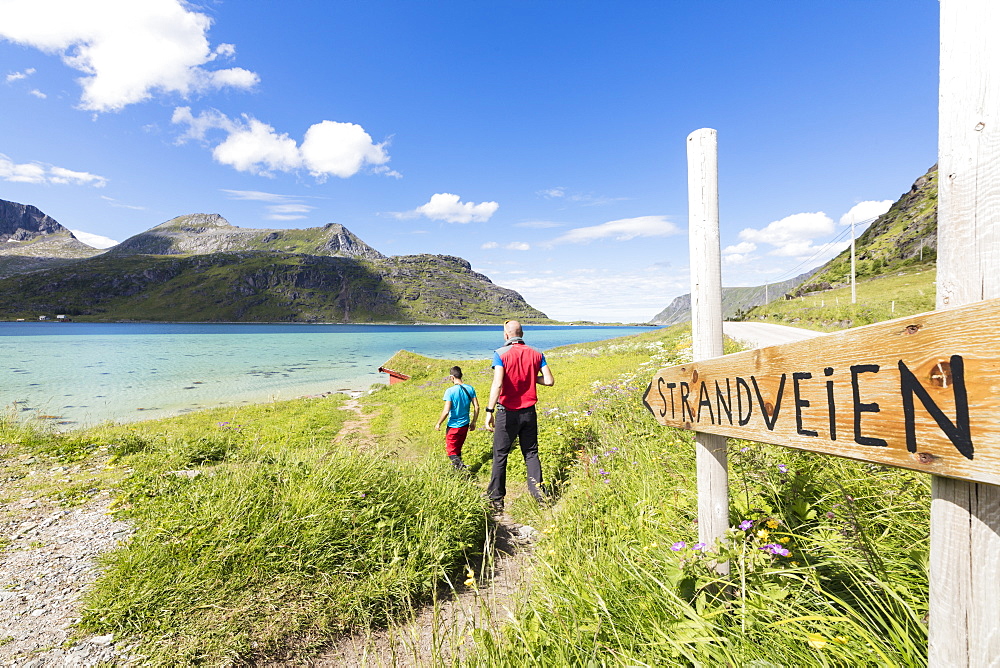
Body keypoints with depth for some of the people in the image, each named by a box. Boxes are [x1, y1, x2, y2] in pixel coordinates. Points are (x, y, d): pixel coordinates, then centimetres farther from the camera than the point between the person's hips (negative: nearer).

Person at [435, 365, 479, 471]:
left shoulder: (450, 391, -18)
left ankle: (462, 467, -14)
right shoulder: (470, 389, -3)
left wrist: (439, 423, -5)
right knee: (458, 448, 24)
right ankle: (457, 465, 34)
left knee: (451, 451, 6)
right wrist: (473, 422, 12)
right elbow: (476, 407, 0)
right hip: (465, 425, 5)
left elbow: (446, 411, -20)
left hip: (453, 426, -5)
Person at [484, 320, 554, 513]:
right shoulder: (536, 354, 3)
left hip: (507, 412, -3)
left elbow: (498, 383, -21)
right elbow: (549, 381, -1)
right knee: (531, 454, 15)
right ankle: (538, 494, 13)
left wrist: (490, 411, -22)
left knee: (500, 456, 8)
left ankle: (496, 500, 14)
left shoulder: (501, 354, -9)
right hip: (529, 412, 3)